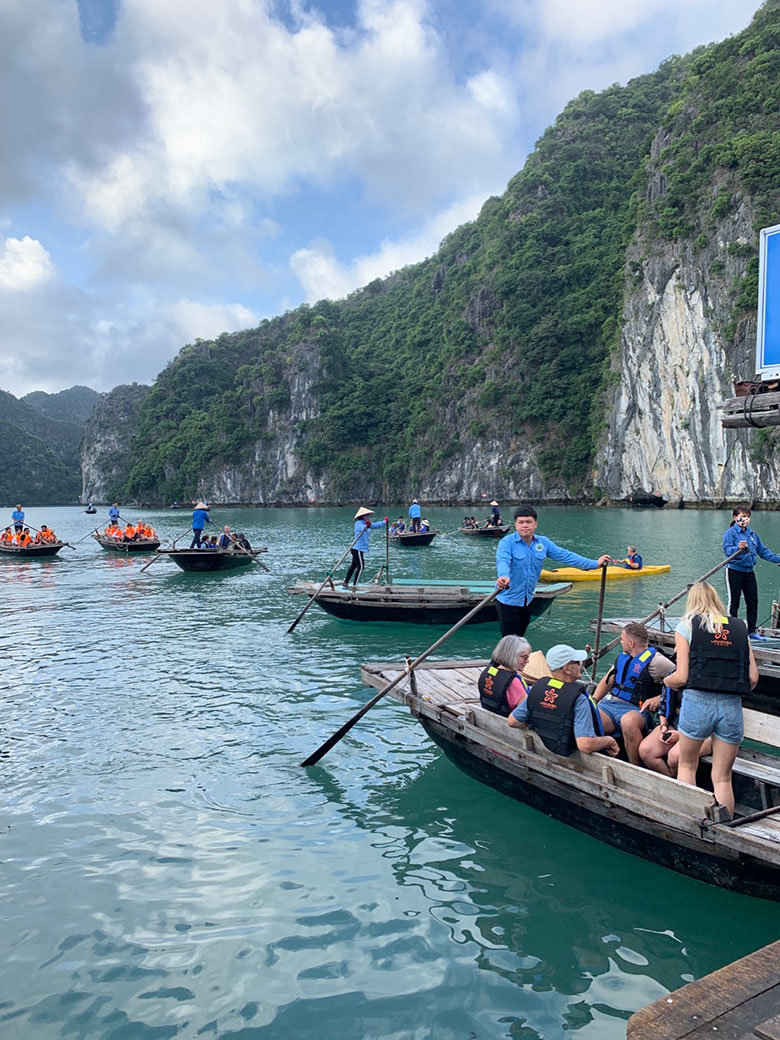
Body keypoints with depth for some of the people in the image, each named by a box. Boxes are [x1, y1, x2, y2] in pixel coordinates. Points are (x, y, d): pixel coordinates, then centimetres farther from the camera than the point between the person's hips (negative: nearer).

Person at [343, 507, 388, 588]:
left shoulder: (367, 524, 16)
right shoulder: (358, 523, -12)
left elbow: (376, 525, 28)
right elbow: (362, 528, -33)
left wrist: (385, 521, 36)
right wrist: (366, 526, -53)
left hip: (360, 549, 9)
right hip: (358, 549, -9)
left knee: (353, 566, 11)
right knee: (360, 567, -8)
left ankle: (345, 583, 15)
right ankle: (355, 585, -5)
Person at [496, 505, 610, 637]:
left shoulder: (543, 542, 4)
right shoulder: (507, 542, -14)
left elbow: (564, 556, 6)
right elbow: (502, 561, -32)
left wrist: (595, 563, 5)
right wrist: (504, 576, -55)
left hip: (527, 601, 6)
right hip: (508, 601, -6)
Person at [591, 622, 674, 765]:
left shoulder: (655, 660, -3)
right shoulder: (622, 656, 21)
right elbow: (607, 681, 27)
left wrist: (659, 698, -16)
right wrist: (593, 700, 14)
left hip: (636, 710, -6)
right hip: (611, 704, 6)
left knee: (628, 721, -42)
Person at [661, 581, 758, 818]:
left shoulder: (686, 626, 4)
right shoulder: (739, 627, 13)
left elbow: (682, 677, -2)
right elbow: (753, 678, 7)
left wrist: (666, 681, 18)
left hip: (697, 701, -2)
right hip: (732, 707, 2)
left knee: (687, 765, 19)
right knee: (723, 777, 13)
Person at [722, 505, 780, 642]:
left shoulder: (752, 534, 11)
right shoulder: (730, 532, -9)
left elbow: (763, 551, 15)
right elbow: (727, 550, -22)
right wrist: (738, 547, -41)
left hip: (749, 572, 6)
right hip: (734, 571, -6)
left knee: (753, 601, 7)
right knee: (734, 602, 1)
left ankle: (752, 631, 18)